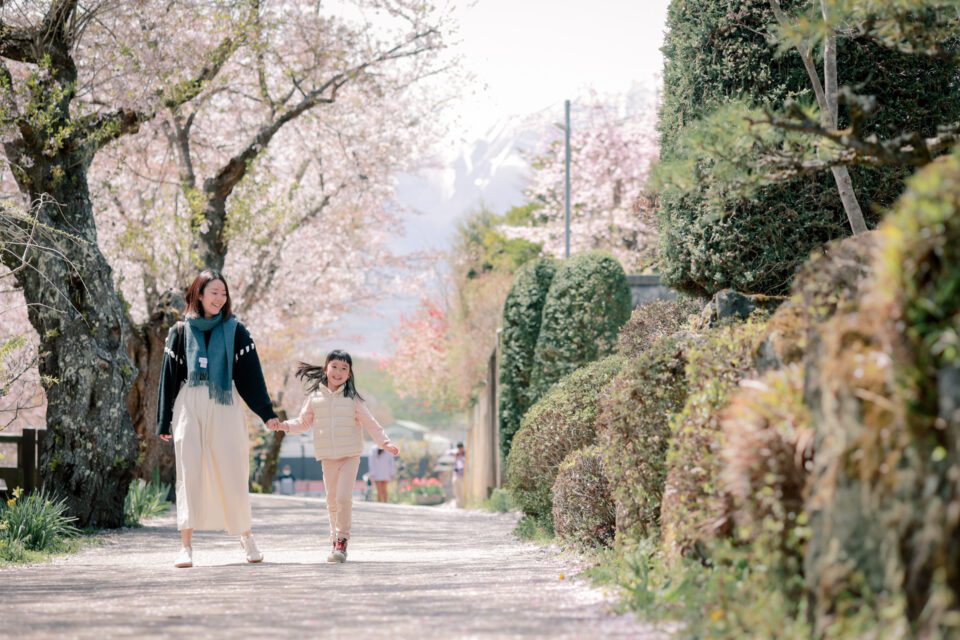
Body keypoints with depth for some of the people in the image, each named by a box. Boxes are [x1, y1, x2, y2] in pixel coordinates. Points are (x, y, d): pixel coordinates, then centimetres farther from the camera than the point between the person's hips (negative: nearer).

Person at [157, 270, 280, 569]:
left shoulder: (235, 331, 6)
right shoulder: (181, 331, 7)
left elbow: (250, 374, 4)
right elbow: (169, 377, 9)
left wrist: (266, 412, -3)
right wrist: (164, 421, 5)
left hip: (224, 409, 0)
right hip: (189, 407, 0)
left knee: (232, 474, 0)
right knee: (189, 474, -6)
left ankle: (246, 537, 16)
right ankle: (186, 546, -7)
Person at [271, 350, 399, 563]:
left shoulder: (352, 398, -1)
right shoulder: (315, 397, 4)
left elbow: (370, 423, 1)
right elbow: (304, 422, 13)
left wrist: (384, 442, -7)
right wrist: (285, 425, -3)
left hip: (350, 456, -3)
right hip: (327, 457, 3)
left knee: (344, 497, -15)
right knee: (332, 500, 8)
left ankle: (342, 540, -9)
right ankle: (336, 540, 19)